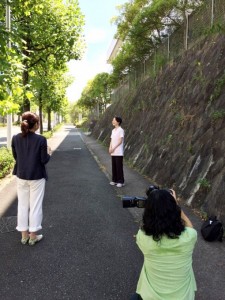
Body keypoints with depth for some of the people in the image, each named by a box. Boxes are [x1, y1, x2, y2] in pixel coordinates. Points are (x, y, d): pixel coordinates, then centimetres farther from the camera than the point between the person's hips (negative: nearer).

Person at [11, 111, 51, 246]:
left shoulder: (15, 138, -5)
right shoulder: (41, 139, -17)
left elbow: (15, 157, 6)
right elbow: (44, 160, -13)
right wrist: (48, 153, 6)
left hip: (21, 176, 4)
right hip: (37, 177, -4)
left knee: (23, 205, 15)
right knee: (35, 205, 9)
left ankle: (24, 235, 26)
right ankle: (33, 236, 19)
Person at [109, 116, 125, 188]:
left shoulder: (121, 130, -8)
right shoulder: (113, 130, 16)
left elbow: (120, 141, -12)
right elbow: (112, 140, 15)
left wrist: (113, 148, -15)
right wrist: (110, 148, -1)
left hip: (118, 153, -7)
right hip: (113, 152, 7)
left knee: (119, 167, -3)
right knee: (114, 166, 11)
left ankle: (121, 181, 4)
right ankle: (114, 180, 21)